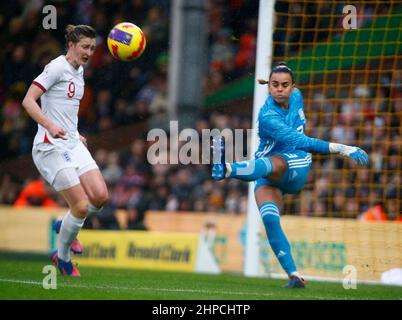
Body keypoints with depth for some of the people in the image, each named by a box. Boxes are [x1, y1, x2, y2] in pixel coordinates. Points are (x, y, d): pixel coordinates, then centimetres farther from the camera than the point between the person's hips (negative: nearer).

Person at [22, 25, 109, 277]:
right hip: (51, 147, -8)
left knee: (101, 196, -8)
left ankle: (66, 226, 21)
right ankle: (62, 258, 10)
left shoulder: (79, 71, 15)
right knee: (81, 206, -12)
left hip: (72, 144, 8)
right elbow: (28, 101, -19)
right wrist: (50, 126, -32)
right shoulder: (58, 67, -11)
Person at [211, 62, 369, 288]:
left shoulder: (296, 97, 1)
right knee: (269, 218, -30)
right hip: (268, 177, -2)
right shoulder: (268, 117, -19)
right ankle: (294, 275, -31)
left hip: (296, 167, 2)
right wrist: (342, 149, -35)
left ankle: (227, 169, -67)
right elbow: (300, 141, -29)